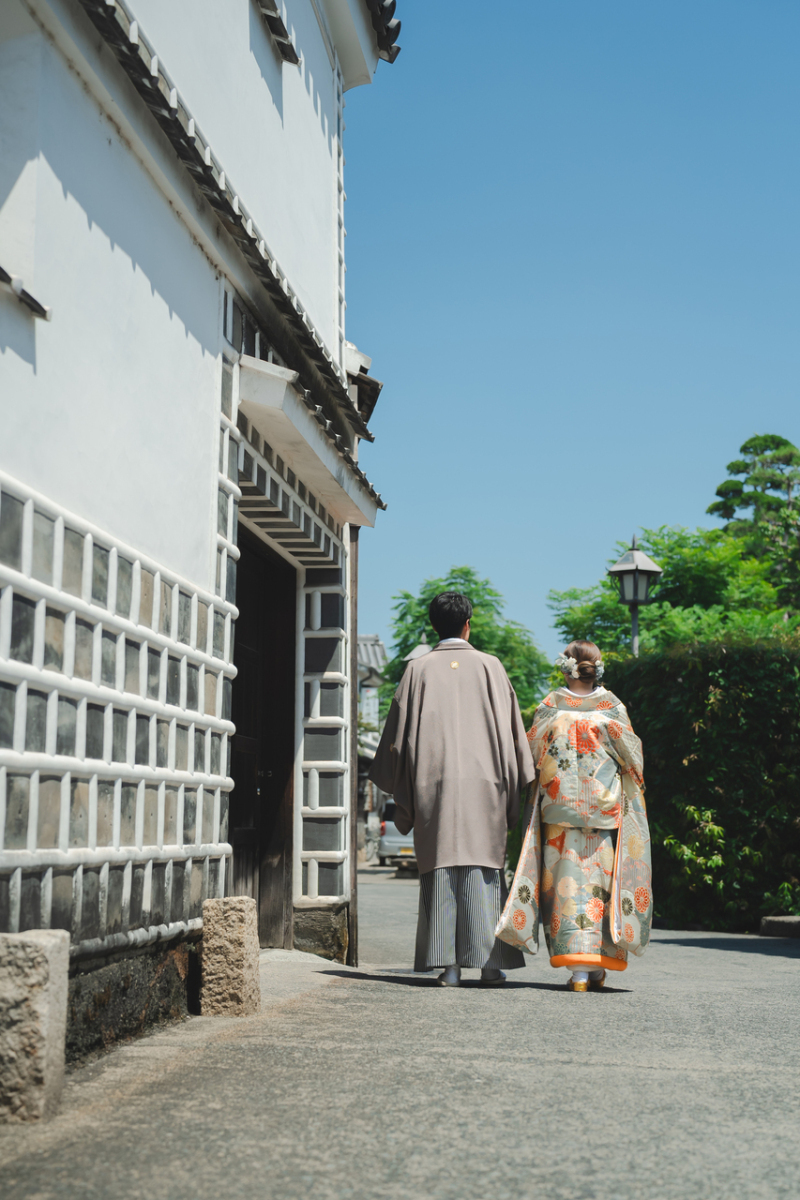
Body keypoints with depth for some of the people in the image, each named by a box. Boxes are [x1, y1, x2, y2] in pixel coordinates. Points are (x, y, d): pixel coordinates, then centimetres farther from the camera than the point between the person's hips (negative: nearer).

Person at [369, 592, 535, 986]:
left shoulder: (418, 669, 5)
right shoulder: (489, 666, 4)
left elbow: (400, 731, 6)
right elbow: (510, 729, 5)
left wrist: (401, 793, 14)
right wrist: (512, 789, 11)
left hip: (433, 782, 0)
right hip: (482, 781, 0)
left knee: (440, 869, 2)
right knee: (483, 867, 3)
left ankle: (449, 965, 0)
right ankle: (489, 961, 1)